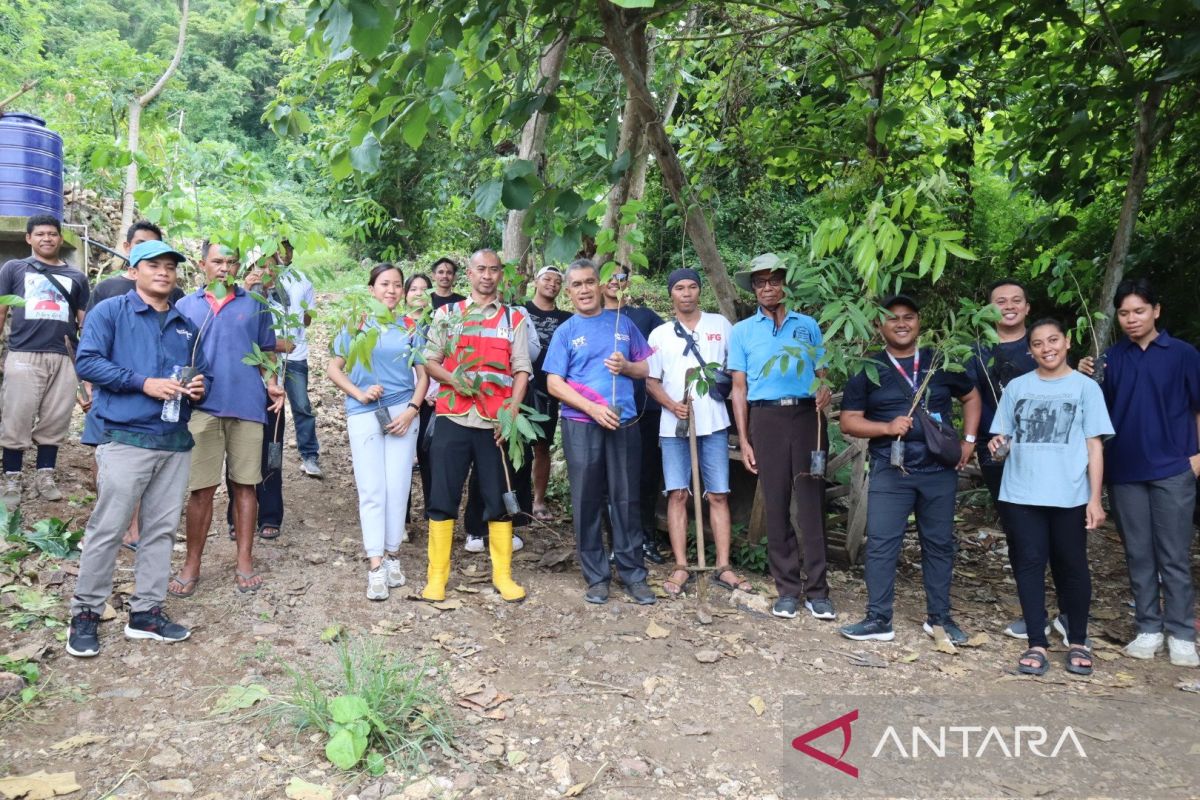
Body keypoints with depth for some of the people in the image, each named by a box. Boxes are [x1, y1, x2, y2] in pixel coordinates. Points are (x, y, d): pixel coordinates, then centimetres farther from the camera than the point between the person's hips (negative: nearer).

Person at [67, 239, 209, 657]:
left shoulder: (186, 325, 17)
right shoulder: (110, 311, 1)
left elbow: (202, 371, 23)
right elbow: (87, 362, -9)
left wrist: (199, 387, -1)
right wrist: (144, 383, -17)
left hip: (176, 440, 6)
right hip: (125, 438, -5)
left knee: (161, 529, 7)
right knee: (107, 528, -3)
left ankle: (146, 612, 17)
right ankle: (85, 614, 10)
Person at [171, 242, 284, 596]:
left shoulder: (255, 304, 10)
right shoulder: (185, 306, 11)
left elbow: (266, 350, 13)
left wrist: (272, 383, -4)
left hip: (247, 405, 0)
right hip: (202, 406, 0)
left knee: (245, 484, 5)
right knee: (201, 488, 2)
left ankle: (245, 562, 13)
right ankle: (192, 565, 14)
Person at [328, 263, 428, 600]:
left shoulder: (411, 327, 6)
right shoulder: (356, 325, 5)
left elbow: (423, 375, 7)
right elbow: (334, 368, 6)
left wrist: (411, 410, -6)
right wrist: (359, 393, -9)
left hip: (403, 413, 1)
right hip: (364, 414, -1)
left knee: (397, 487, 3)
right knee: (372, 490, -2)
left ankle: (392, 554, 17)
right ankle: (375, 566, 0)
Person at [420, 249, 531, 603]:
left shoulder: (515, 318, 9)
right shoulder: (448, 314, 10)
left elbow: (521, 371, 3)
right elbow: (429, 361, 8)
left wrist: (512, 414, -10)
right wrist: (452, 378, -13)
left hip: (496, 422, 0)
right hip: (452, 417, 0)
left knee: (498, 499, 4)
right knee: (443, 497, 1)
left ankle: (502, 574, 15)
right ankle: (437, 575, 10)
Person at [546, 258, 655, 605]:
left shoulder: (622, 323, 10)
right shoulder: (565, 332, 5)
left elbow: (647, 369, 13)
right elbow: (554, 383, -2)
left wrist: (627, 366, -10)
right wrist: (593, 408, -14)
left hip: (624, 423, 1)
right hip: (581, 424, -1)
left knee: (626, 499, 4)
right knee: (587, 501, 4)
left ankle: (633, 574, 14)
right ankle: (596, 576, 16)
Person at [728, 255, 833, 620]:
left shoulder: (808, 325, 13)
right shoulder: (742, 331, 10)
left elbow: (821, 374, 13)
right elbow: (739, 388, 7)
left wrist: (824, 390, -12)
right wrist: (744, 441, 1)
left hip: (807, 415, 0)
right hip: (766, 418, 0)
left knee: (812, 501, -2)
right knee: (776, 504, 2)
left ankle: (816, 589, 5)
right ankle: (788, 588, 11)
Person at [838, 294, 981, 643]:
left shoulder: (941, 362, 7)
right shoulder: (868, 369, 2)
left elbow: (971, 396, 20)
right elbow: (849, 421, 0)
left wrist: (969, 439, 8)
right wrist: (887, 427, -16)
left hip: (939, 470, 2)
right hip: (890, 472, -2)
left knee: (939, 543, 10)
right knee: (881, 544, -4)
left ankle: (939, 616, 23)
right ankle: (879, 619, 5)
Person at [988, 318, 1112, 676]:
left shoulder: (1085, 387, 3)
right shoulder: (1016, 387, 9)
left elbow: (1094, 446, 1)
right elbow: (1004, 438, 15)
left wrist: (1095, 499, -5)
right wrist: (998, 444, -10)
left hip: (1070, 496, -2)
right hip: (1021, 494, 2)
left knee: (1071, 565, 7)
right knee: (1029, 564, 3)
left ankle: (1078, 642, 23)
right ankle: (1037, 644, 10)